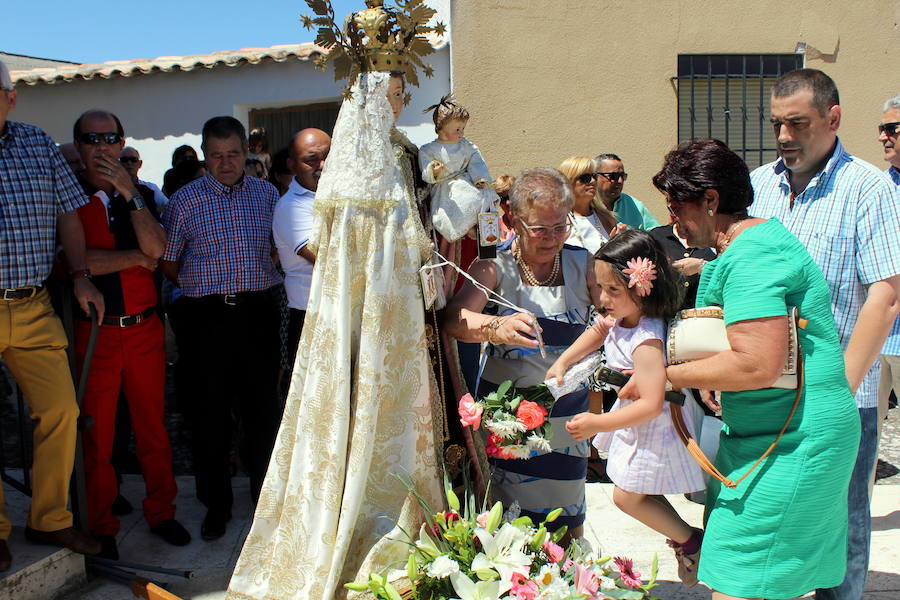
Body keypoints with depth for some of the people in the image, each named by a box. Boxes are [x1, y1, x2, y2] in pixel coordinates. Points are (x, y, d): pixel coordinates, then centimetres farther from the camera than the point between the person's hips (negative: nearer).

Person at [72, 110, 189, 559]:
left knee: (153, 426, 8)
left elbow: (156, 248, -6)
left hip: (144, 326, 3)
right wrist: (136, 257, -8)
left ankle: (161, 512, 24)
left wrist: (130, 193, -11)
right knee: (96, 434, 5)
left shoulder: (142, 196, 11)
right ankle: (102, 528, 20)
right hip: (94, 332, -2)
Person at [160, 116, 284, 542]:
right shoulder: (186, 200, 2)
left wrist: (260, 283, 4)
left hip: (259, 313, 2)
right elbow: (167, 262, 4)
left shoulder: (266, 194, 9)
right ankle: (216, 504, 20)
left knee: (263, 407, 10)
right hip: (207, 318, -2)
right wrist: (206, 284, 1)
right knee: (210, 412, 4)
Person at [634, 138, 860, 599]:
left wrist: (665, 374, -18)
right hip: (778, 435, 11)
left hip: (792, 442, -11)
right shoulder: (764, 236, 15)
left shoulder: (751, 256, -19)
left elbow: (758, 365, -28)